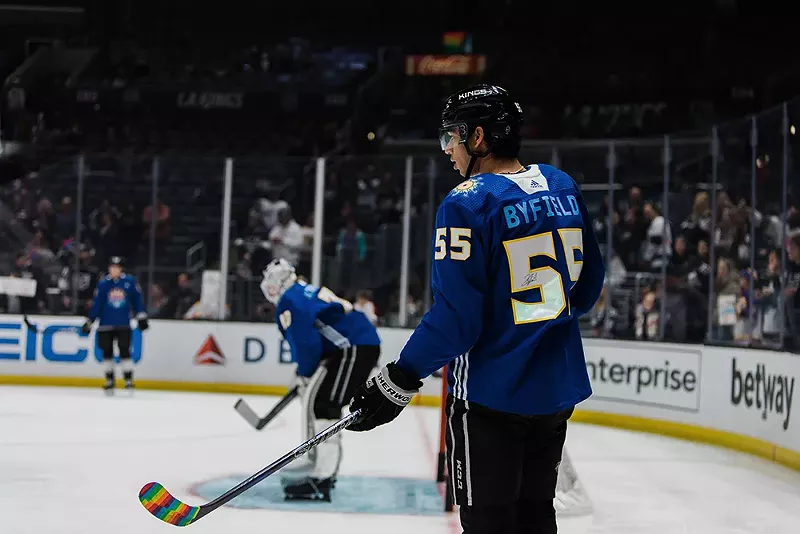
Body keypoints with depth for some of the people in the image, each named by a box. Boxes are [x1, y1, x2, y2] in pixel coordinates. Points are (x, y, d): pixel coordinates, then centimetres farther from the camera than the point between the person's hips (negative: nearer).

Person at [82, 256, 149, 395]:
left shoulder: (130, 281, -3)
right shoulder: (103, 284, -2)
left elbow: (137, 299, 3)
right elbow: (96, 304, 0)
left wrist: (141, 317, 2)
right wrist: (89, 321, -1)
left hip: (123, 325, -1)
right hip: (106, 325, 1)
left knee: (124, 351, -5)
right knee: (107, 352, 6)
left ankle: (129, 380, 1)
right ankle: (109, 382, 16)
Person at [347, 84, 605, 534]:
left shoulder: (468, 204, -17)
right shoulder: (564, 188, 4)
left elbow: (455, 319, -20)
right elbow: (589, 284, 13)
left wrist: (399, 382, -12)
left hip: (491, 398, -7)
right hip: (557, 391, 7)